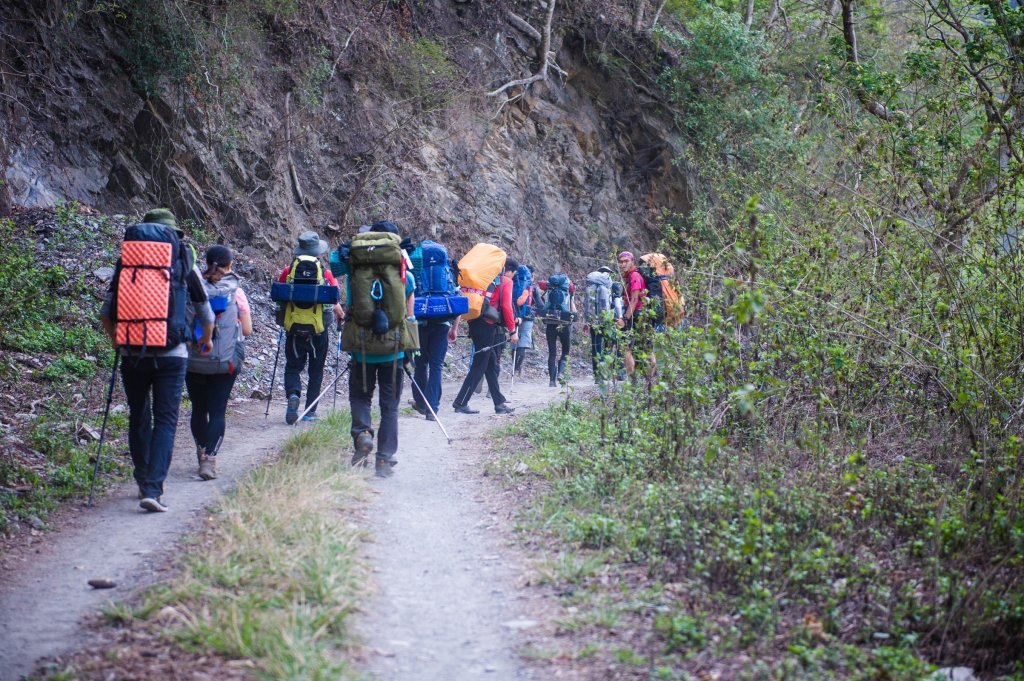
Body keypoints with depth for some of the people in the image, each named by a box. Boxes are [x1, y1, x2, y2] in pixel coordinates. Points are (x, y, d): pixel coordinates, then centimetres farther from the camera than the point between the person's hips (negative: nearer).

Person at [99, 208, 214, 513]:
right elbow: (206, 313, 14)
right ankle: (152, 489, -13)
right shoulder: (185, 265, 4)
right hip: (171, 353, -2)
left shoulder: (126, 264, 6)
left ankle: (144, 483, 26)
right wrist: (206, 339, 34)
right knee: (165, 421, -1)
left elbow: (106, 312, 5)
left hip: (132, 353, 2)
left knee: (138, 418, 16)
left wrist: (116, 339, 25)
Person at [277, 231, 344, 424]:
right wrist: (341, 315, 17)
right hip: (318, 330, -1)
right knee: (316, 371, 14)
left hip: (293, 329, 1)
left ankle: (293, 395, -17)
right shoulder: (325, 273, -5)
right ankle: (310, 411, 14)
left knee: (292, 368, 11)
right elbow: (335, 304, -5)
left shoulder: (288, 271, -1)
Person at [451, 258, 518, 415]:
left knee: (491, 365, 12)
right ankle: (461, 403, -6)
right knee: (480, 365, -5)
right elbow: (506, 307, -11)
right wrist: (513, 331, -6)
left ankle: (499, 403, 17)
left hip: (476, 323, 8)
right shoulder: (506, 281, -1)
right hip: (488, 326, -8)